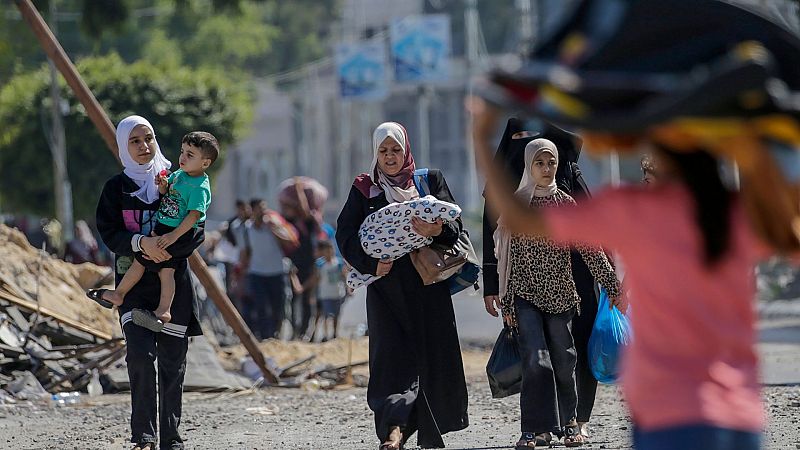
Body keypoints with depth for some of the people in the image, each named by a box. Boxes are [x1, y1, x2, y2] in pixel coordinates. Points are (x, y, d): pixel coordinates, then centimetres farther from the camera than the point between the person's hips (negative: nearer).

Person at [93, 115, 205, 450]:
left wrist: (167, 249, -18)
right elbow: (109, 233, -3)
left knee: (172, 360, 0)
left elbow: (197, 230, 1)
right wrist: (141, 243, -22)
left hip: (173, 280, 1)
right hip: (133, 281, -1)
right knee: (141, 354, -17)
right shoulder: (117, 187, 7)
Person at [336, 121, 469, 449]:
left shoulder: (431, 180, 11)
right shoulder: (364, 189, 11)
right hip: (385, 284, -1)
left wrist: (438, 231, -21)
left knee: (432, 356, 0)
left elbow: (455, 224, 2)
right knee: (392, 352, -13)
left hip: (428, 284, 1)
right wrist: (370, 262, -13)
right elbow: (346, 234, 2)